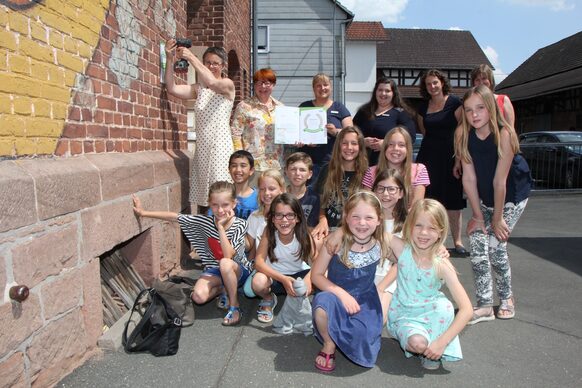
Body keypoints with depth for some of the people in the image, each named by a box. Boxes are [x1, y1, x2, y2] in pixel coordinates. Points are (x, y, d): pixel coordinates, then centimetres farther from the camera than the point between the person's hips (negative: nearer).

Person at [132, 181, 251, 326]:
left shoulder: (240, 225, -21)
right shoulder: (205, 221, -12)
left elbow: (228, 255, -32)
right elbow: (174, 217, -8)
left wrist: (221, 226, -33)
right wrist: (144, 213, -9)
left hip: (238, 269, -3)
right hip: (214, 270, 4)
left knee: (225, 263, -39)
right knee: (198, 296, -25)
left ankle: (234, 306, -18)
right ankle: (223, 288, 9)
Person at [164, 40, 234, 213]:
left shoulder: (228, 84, 1)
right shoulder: (198, 89, 14)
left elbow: (212, 82, -22)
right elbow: (172, 88, 0)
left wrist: (191, 57, -19)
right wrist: (169, 59, -9)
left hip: (220, 146, -5)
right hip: (201, 147, 5)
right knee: (202, 196, 7)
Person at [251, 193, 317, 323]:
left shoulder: (304, 236, -19)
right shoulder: (269, 232, -20)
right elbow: (259, 262, -24)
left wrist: (309, 279, -44)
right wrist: (283, 279, -37)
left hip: (299, 274, 1)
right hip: (274, 274, -1)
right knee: (258, 282, -34)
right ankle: (268, 299, 6)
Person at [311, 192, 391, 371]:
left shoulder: (382, 243, -12)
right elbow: (316, 275, -11)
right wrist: (342, 293, -23)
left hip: (364, 300, 2)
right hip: (336, 295, -1)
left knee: (363, 342, -24)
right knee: (322, 304, -36)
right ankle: (329, 345, -3)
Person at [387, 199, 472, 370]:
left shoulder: (442, 265, -18)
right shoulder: (402, 250, -14)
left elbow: (466, 309, -22)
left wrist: (442, 342, -28)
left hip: (430, 314, 1)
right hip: (402, 316, 0)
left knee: (444, 305, -32)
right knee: (418, 343, -31)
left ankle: (434, 348, -7)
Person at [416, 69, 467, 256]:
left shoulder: (454, 103, -2)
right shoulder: (423, 107, 11)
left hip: (450, 156, -3)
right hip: (428, 157, 4)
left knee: (453, 201, 1)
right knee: (427, 200, 2)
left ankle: (457, 241, 12)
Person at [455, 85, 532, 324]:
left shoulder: (504, 134, -26)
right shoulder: (464, 136, -14)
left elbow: (500, 181, -23)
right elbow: (469, 179, -13)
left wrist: (497, 218, -17)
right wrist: (478, 215, -12)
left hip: (513, 195, -4)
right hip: (484, 197, 4)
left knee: (496, 245, -10)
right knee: (477, 243, -7)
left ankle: (506, 297, 17)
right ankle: (484, 305, 4)